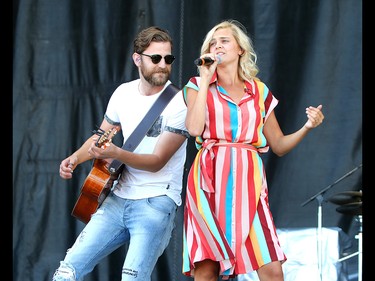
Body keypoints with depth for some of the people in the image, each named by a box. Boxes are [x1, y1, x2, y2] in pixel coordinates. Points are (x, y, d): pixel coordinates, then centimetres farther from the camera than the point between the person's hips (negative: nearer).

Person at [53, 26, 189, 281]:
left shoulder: (179, 103, -11)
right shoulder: (124, 93, 7)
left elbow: (158, 161, -15)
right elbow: (101, 135, 22)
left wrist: (116, 153, -30)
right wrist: (75, 158, 4)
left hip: (156, 203, -5)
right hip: (118, 199, 5)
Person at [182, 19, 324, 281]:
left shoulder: (259, 91, 15)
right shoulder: (198, 86, 11)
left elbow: (279, 145, 18)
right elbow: (194, 128, -9)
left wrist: (307, 127, 0)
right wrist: (206, 80, -3)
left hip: (247, 181, 1)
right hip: (210, 180, -1)